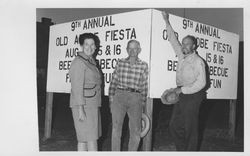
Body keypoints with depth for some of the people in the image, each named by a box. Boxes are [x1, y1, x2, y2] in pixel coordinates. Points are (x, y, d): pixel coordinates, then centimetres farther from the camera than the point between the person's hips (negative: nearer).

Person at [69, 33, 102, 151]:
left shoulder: (91, 61, 15)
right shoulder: (79, 62, -14)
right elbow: (77, 88, -18)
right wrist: (80, 110, -21)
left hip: (92, 105, 9)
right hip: (83, 106, -9)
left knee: (84, 139, 12)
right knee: (91, 138, -5)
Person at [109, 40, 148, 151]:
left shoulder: (143, 66, 3)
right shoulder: (120, 63, 6)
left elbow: (144, 86, 6)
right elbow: (113, 82, 8)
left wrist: (142, 104, 4)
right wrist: (111, 101, 3)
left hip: (135, 99, 0)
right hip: (119, 96, 1)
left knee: (136, 131, 3)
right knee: (116, 129, 3)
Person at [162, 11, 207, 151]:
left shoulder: (198, 61, -10)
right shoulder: (182, 56, 10)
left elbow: (201, 83, -16)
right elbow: (173, 40, 18)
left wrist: (182, 90, -16)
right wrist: (167, 22, 17)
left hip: (192, 96, -7)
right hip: (181, 95, 7)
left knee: (190, 128, 1)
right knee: (174, 127, 11)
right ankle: (182, 150, 25)